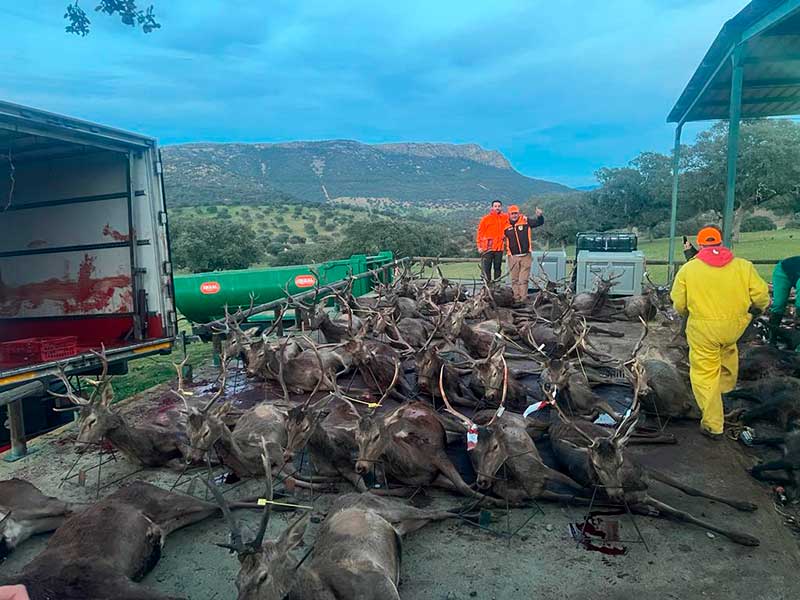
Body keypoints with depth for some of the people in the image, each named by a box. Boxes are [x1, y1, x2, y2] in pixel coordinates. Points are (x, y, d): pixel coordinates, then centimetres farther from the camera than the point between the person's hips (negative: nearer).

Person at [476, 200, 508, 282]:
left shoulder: (506, 218, 7)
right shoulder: (486, 218, 0)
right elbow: (480, 232, 1)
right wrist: (479, 246, -3)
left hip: (499, 247, 3)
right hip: (487, 248, -3)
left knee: (498, 268, 9)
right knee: (486, 268, -3)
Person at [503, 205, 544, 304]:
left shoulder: (525, 222, 1)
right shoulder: (506, 226, 5)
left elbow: (540, 222, 2)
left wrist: (539, 216, -17)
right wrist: (505, 249, 3)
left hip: (525, 256, -1)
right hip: (513, 257, 2)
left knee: (524, 279, -2)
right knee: (514, 279, 6)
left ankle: (523, 299, -1)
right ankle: (516, 298, 13)